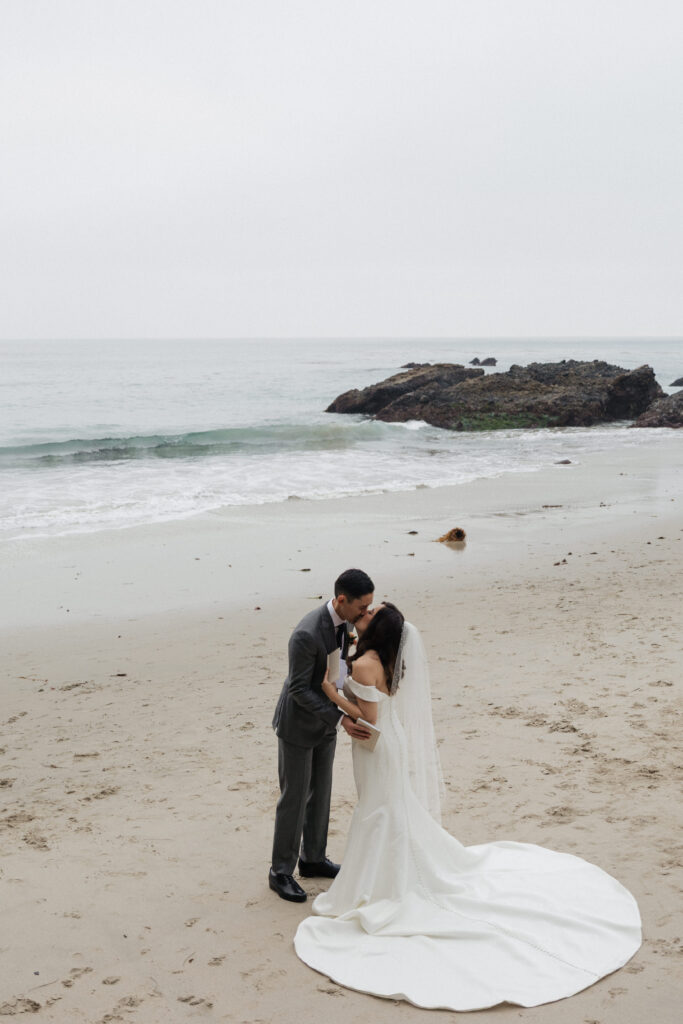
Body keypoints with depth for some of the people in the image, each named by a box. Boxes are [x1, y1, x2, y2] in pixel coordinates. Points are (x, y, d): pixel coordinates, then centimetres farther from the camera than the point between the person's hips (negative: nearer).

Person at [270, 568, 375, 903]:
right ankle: (281, 872, 17)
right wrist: (340, 718, -30)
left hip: (325, 721, 8)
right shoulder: (307, 634, -33)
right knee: (295, 797, 3)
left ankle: (313, 858, 35)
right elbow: (299, 689, -27)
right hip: (298, 724, -8)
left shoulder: (345, 619, -8)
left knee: (320, 791, 18)